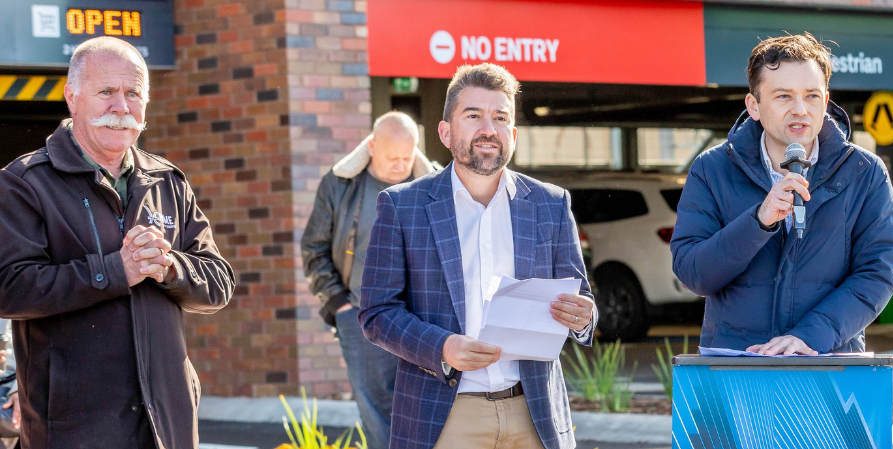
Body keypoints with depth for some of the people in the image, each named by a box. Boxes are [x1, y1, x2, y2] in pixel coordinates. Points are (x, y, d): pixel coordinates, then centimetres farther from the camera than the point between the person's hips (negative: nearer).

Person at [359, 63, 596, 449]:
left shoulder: (552, 205, 8)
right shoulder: (401, 206, 2)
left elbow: (579, 298, 12)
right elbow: (377, 312, -1)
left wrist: (580, 316, -13)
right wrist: (441, 349, -18)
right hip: (442, 417, -2)